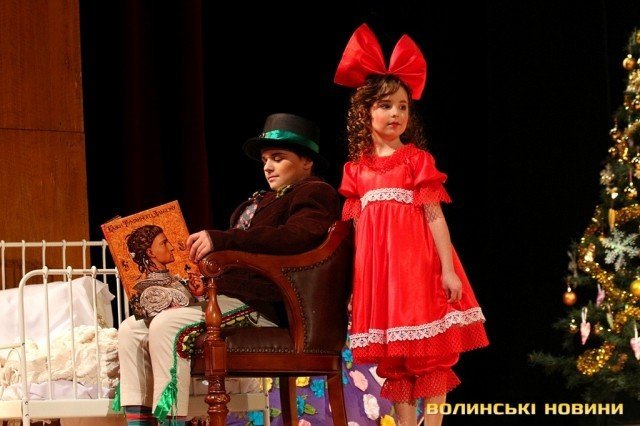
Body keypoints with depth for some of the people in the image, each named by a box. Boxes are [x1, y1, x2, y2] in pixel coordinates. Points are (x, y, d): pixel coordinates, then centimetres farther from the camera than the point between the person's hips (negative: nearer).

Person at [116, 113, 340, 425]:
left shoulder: (314, 194, 1)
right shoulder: (260, 200, 29)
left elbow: (297, 236, -20)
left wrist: (221, 240, -26)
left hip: (263, 304, -10)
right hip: (223, 298, 10)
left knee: (166, 326, -28)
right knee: (132, 329, 0)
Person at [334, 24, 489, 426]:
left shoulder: (418, 160, 1)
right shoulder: (356, 169, 9)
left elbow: (435, 216, -4)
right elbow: (356, 227, 10)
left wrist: (448, 269, -11)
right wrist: (356, 280, 7)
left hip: (416, 258, -3)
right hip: (377, 265, 3)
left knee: (431, 350, -3)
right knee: (392, 354, 4)